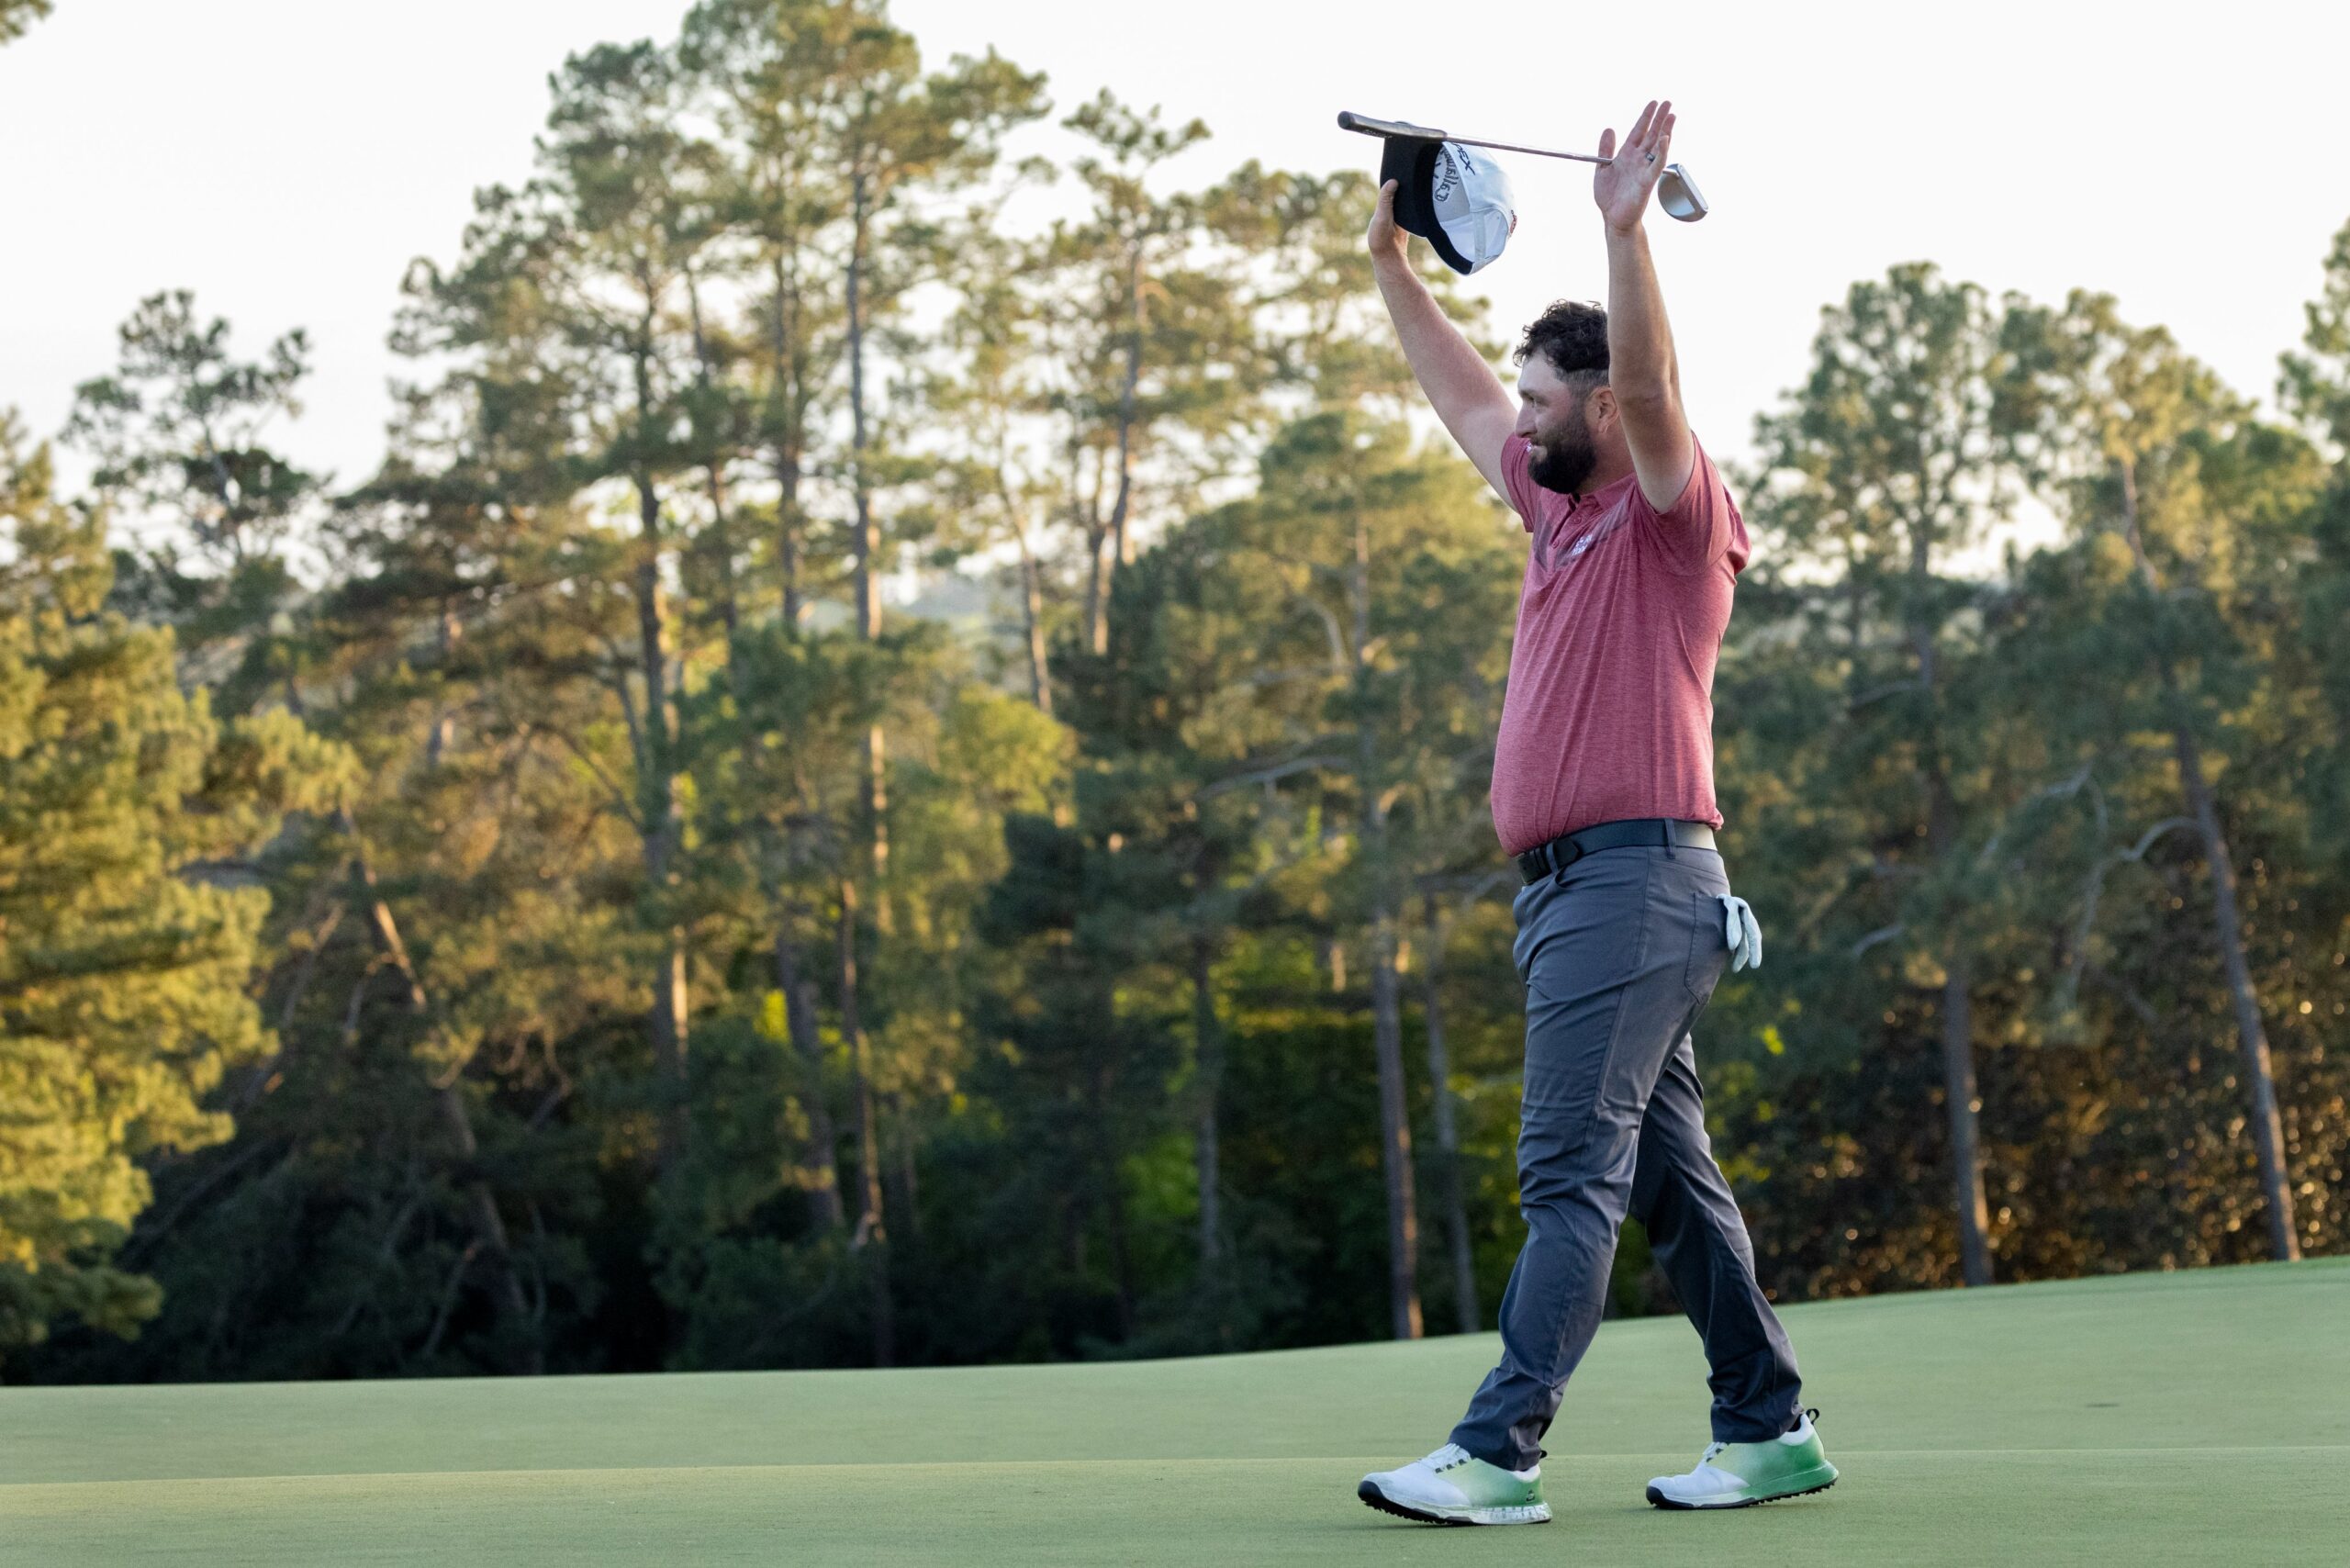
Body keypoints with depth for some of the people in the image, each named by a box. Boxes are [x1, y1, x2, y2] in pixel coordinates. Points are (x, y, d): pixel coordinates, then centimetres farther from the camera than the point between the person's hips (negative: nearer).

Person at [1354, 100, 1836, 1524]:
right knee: (1668, 1174, 10)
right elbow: (1464, 401, 32)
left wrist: (1626, 227, -32)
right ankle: (1772, 1432, 15)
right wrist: (1394, 265, 32)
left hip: (1635, 881, -9)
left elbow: (1649, 383, -23)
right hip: (1570, 884, 9)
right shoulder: (1561, 508, 20)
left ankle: (1499, 1454, -19)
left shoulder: (1672, 513, -4)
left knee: (1573, 1170, -14)